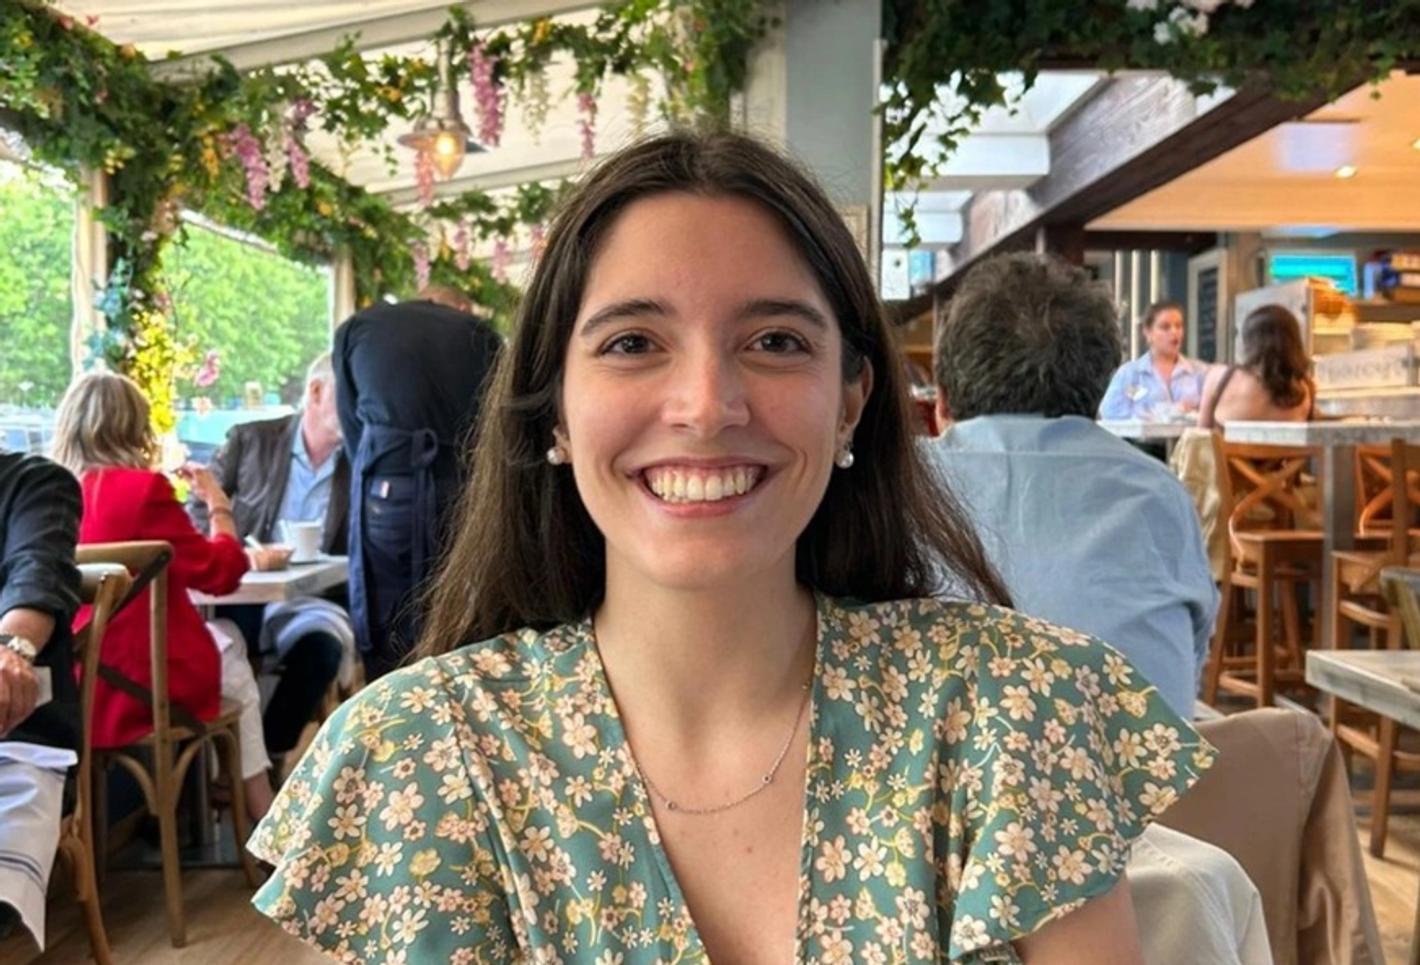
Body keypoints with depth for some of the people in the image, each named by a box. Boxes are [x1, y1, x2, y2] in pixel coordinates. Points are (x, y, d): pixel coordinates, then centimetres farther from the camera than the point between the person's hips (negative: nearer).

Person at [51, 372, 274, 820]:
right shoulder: (142, 488, -16)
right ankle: (262, 818, 34)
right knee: (237, 673, 26)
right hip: (139, 682, -6)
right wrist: (218, 505, 5)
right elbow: (221, 573, -7)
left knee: (226, 637, 27)